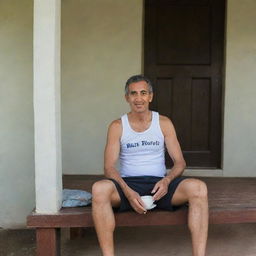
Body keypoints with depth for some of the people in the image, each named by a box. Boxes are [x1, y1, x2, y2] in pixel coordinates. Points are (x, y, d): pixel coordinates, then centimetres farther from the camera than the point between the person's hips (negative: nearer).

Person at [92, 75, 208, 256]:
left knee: (198, 188, -28)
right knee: (99, 189, -35)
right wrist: (128, 192, -22)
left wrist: (167, 180, -18)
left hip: (160, 185, 1)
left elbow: (180, 162, 5)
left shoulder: (164, 123, 7)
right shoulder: (117, 126, 4)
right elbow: (109, 167, -4)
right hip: (128, 184, -1)